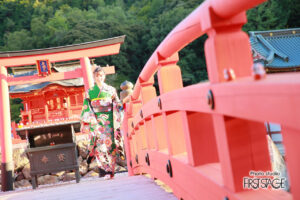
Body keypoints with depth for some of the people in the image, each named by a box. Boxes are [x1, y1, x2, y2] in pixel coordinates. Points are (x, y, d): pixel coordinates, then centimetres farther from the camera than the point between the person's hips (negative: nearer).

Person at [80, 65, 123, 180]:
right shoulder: (90, 92, 10)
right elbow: (86, 109, 9)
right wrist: (86, 123, 2)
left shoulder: (111, 90, 11)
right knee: (100, 144, -9)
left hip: (109, 121, 0)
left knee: (109, 143, -6)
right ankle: (104, 170, -8)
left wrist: (118, 120, 3)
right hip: (96, 122, 0)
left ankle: (109, 171, -1)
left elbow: (118, 106, 10)